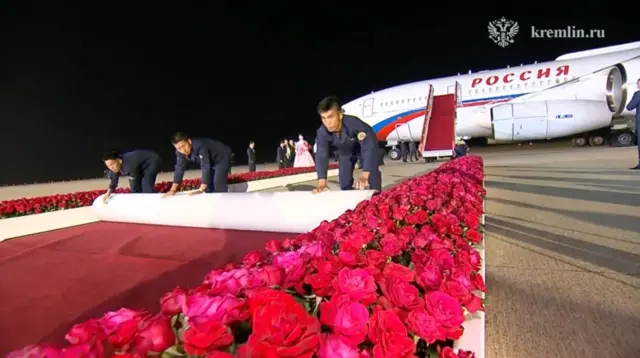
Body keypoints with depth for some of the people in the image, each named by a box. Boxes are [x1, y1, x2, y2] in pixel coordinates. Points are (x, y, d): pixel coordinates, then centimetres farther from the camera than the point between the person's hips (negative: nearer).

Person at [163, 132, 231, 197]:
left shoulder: (199, 146, -38)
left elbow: (205, 168, -43)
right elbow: (179, 169, -12)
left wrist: (201, 190, -48)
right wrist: (172, 190, -18)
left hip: (222, 157, -7)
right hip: (211, 161, 7)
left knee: (218, 186, -20)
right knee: (208, 188, 3)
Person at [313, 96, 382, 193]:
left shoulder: (354, 123, -44)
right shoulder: (322, 132, -31)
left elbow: (370, 147, -50)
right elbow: (321, 156, -33)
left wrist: (364, 176, -60)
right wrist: (322, 183, -45)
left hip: (365, 146, -4)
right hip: (345, 151, 4)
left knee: (372, 172, -24)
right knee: (344, 179, 2)